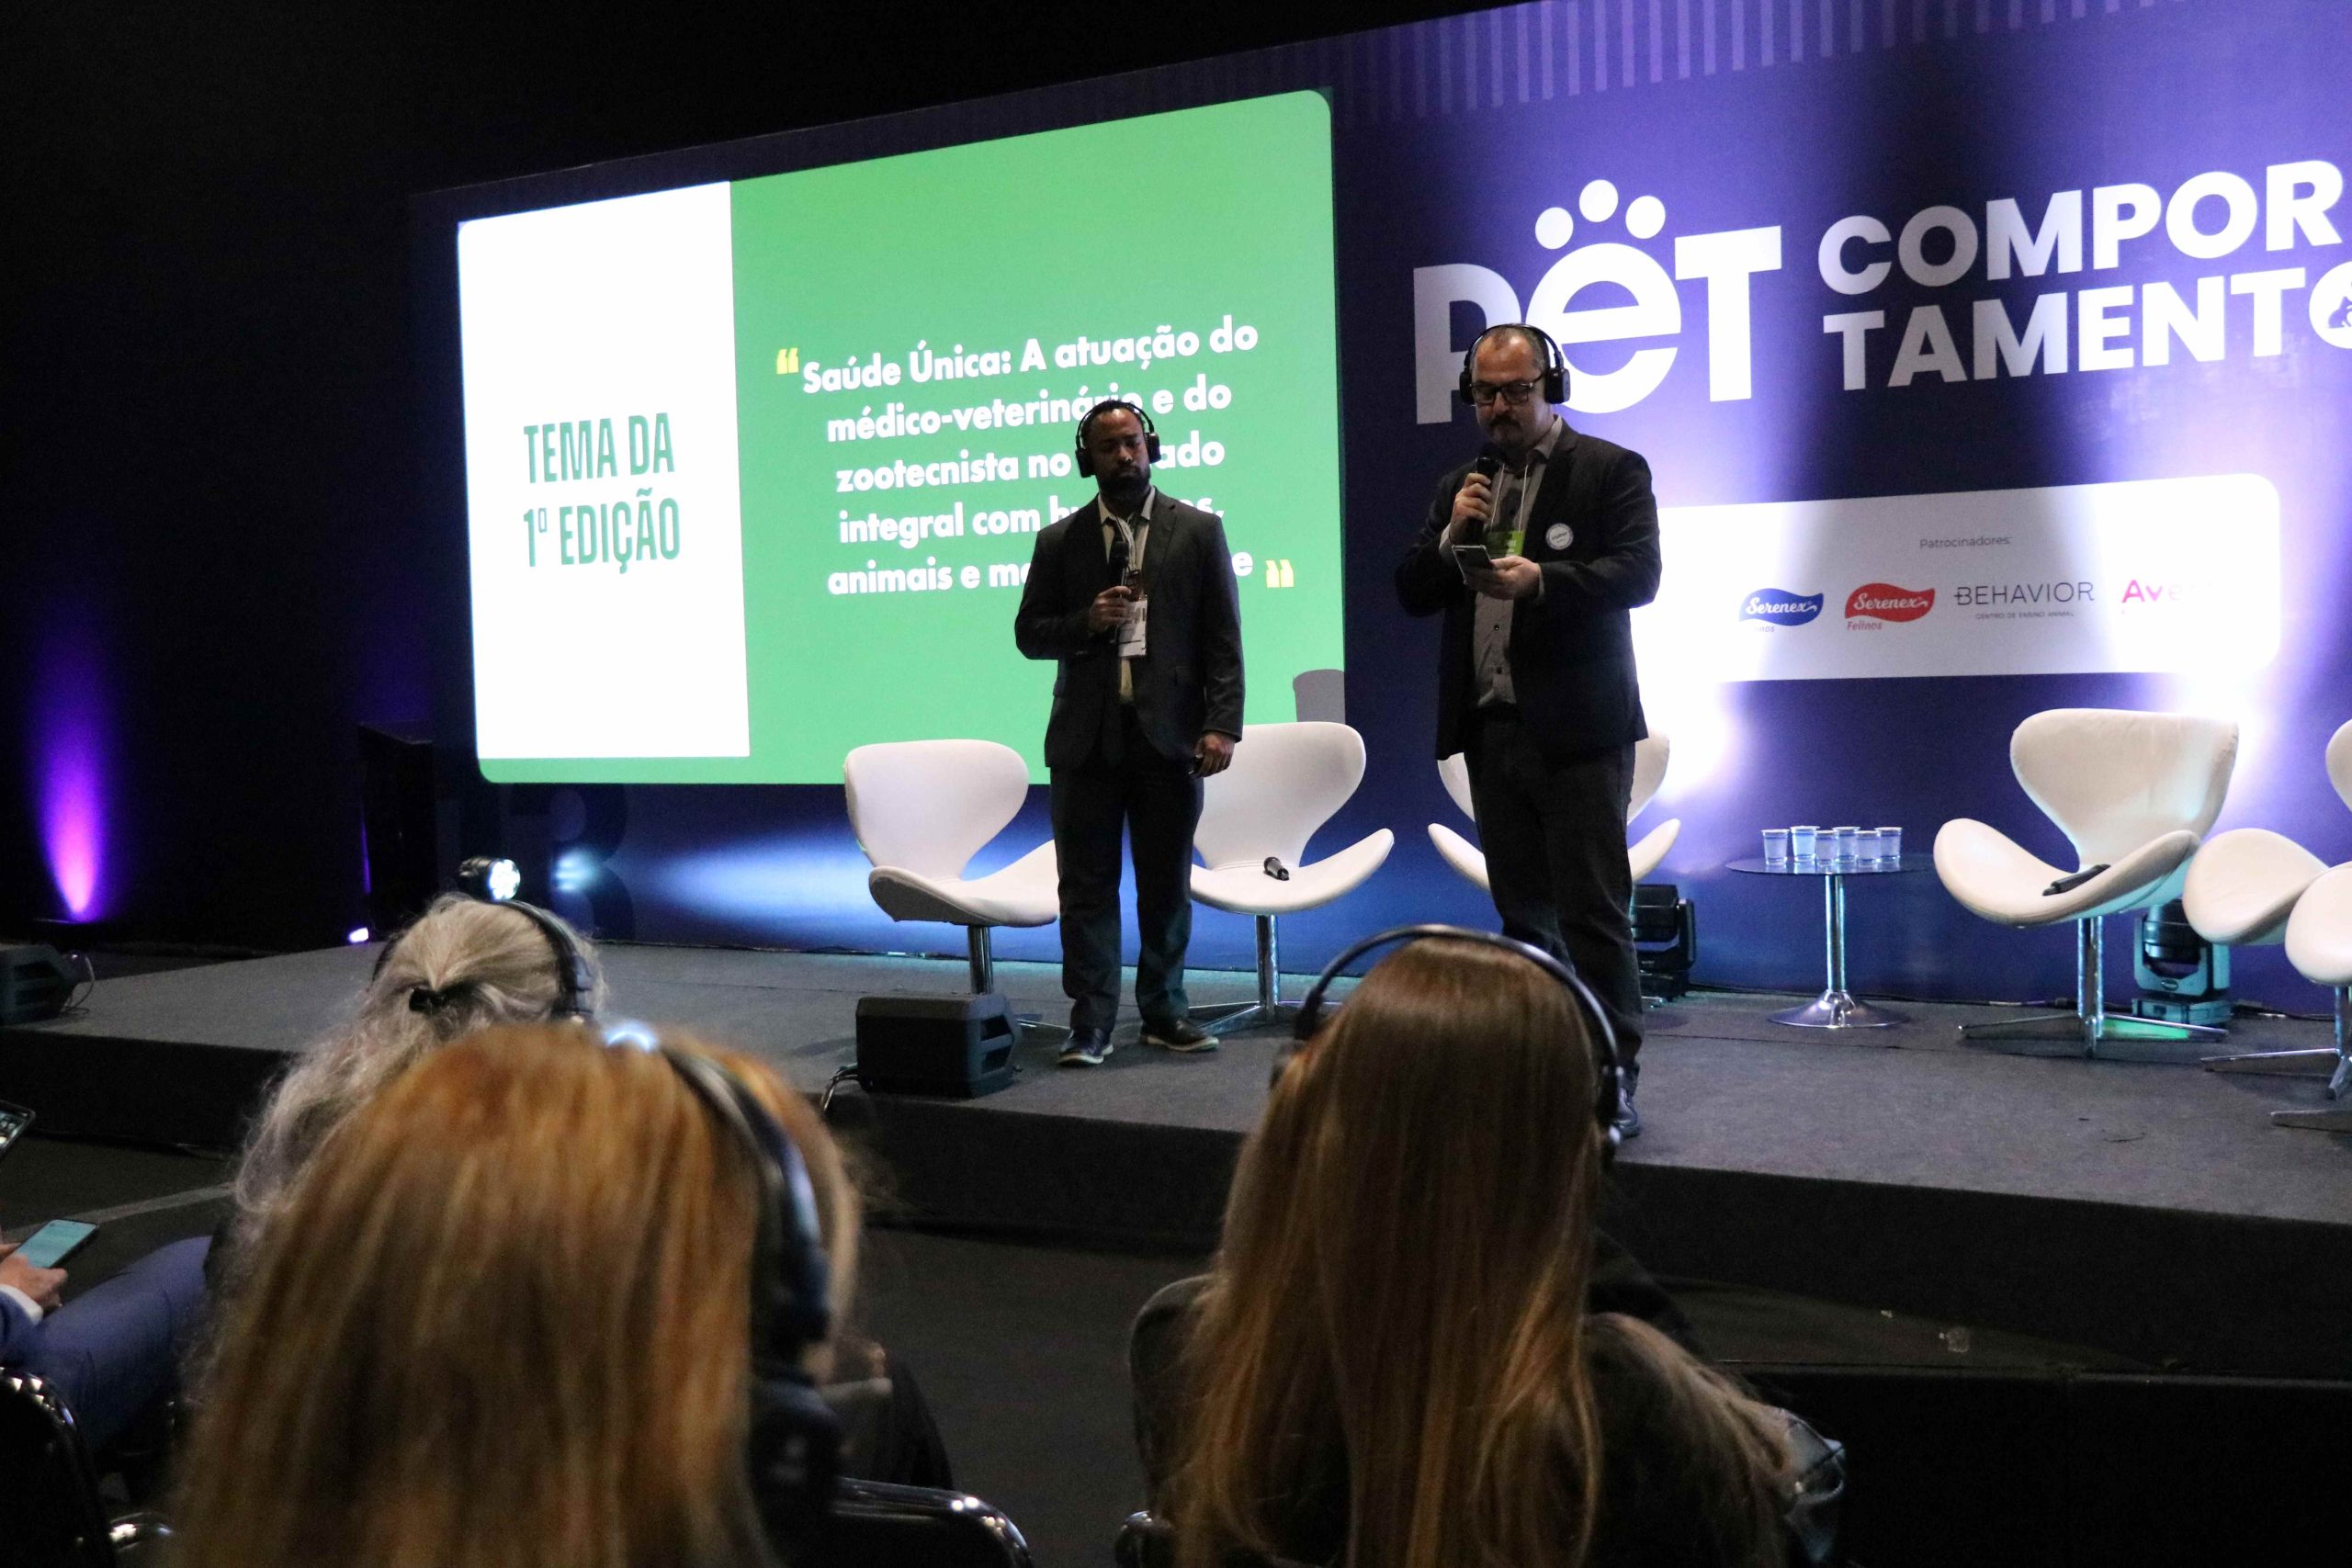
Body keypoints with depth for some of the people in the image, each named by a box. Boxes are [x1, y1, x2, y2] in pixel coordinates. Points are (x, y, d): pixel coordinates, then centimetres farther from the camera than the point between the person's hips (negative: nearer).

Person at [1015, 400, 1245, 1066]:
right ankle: (1090, 1021, 6)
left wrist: (1221, 725, -8)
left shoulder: (1198, 531, 6)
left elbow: (1223, 638, 2)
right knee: (1087, 884, 1)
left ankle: (1164, 1011, 18)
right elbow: (1029, 633, 9)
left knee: (1167, 882, 6)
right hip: (1087, 737, 1)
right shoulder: (1058, 541, 9)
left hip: (1169, 733, 0)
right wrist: (1085, 623, -11)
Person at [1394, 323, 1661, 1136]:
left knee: (1593, 909, -7)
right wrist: (1450, 537, -6)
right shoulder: (1460, 485, 16)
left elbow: (1637, 573, -12)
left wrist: (1541, 578, -26)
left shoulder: (1611, 470, 0)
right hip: (1491, 727, 6)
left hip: (1577, 729, -6)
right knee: (1523, 913, 10)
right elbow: (1411, 594, 12)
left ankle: (1614, 1080, -1)